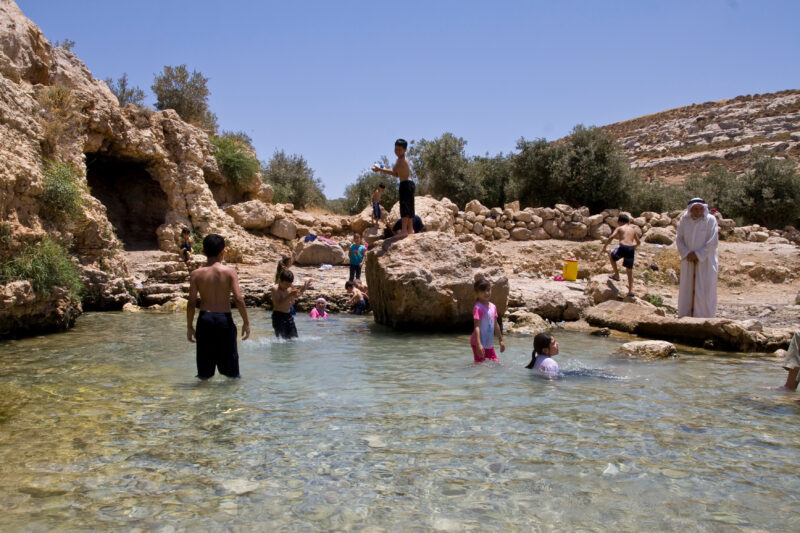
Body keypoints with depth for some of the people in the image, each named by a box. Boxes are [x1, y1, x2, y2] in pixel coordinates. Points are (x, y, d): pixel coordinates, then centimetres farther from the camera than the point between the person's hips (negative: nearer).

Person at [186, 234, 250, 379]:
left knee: (204, 371, 11)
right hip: (224, 319, -1)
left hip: (205, 319, 2)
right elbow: (239, 299, -10)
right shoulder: (230, 272, -4)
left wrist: (189, 326, 7)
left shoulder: (196, 274, 1)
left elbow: (191, 303, -2)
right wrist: (246, 322, -2)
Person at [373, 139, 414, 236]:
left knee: (404, 206, -15)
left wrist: (379, 169, -19)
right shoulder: (400, 160, 19)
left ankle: (404, 230, -20)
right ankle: (410, 229, 22)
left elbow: (394, 172, -21)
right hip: (407, 185, 11)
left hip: (406, 184, -11)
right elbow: (397, 174, 22)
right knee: (408, 207, 15)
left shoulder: (402, 160, -14)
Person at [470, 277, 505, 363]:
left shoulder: (493, 307, 6)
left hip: (489, 343, 8)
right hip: (480, 343, -7)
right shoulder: (478, 308, -17)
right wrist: (478, 344, -28)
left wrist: (501, 340, 21)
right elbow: (477, 327, -22)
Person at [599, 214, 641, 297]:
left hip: (622, 247, -4)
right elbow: (638, 242, 27)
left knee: (611, 256, 28)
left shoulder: (619, 228, 11)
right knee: (629, 270, 17)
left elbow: (611, 237, -3)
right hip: (631, 249, 4)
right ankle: (631, 290, 10)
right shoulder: (633, 229, 23)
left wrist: (604, 247, 2)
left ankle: (616, 275, 25)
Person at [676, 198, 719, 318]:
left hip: (705, 262, -3)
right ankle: (685, 317, 18)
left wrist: (698, 254, -14)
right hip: (688, 263, 3)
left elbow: (713, 242, -11)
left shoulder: (710, 220, -7)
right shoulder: (684, 220, 1)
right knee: (686, 290, 9)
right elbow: (679, 239, 4)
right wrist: (686, 254, -10)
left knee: (704, 292, -2)